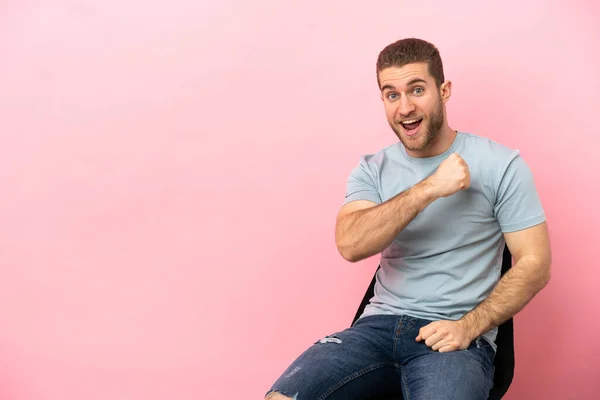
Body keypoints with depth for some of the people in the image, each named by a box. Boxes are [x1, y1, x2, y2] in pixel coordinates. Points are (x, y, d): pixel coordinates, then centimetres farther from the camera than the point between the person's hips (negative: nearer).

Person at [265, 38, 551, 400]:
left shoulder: (501, 165, 0)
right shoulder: (372, 170, 8)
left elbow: (534, 264, -2)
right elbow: (350, 245, -11)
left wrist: (467, 327, -14)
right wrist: (430, 188, -18)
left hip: (456, 336, -2)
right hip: (379, 326, 3)